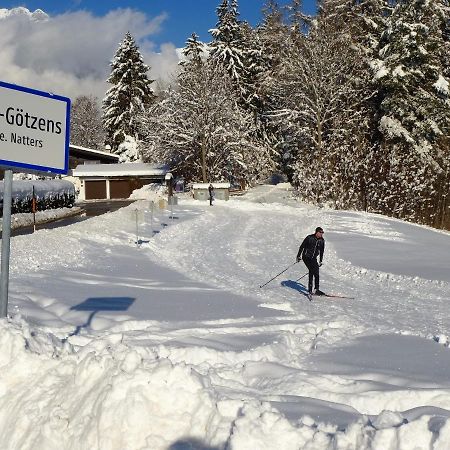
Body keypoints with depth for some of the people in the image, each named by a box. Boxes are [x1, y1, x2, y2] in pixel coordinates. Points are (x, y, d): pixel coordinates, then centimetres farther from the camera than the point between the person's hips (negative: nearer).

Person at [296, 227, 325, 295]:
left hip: (313, 258, 5)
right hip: (306, 257, -5)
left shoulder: (322, 240, 4)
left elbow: (321, 251, 17)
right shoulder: (309, 238, -9)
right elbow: (302, 246, -3)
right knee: (312, 270, -20)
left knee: (316, 273, -3)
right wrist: (298, 256, -5)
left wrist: (320, 261, 18)